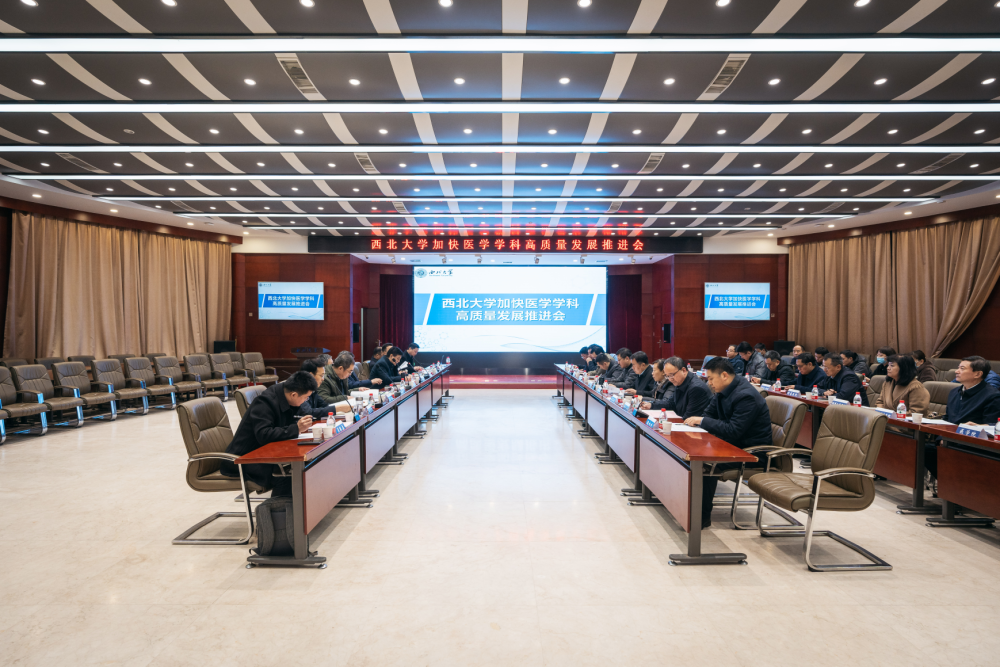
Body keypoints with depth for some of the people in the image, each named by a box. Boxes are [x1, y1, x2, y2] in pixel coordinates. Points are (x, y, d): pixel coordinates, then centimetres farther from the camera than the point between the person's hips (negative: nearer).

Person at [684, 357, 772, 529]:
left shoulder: (746, 395, -23)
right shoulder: (723, 391, 5)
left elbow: (734, 431, -28)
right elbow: (709, 413, 15)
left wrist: (702, 421, -23)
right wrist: (696, 420, -7)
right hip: (734, 444, 9)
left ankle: (704, 517, -14)